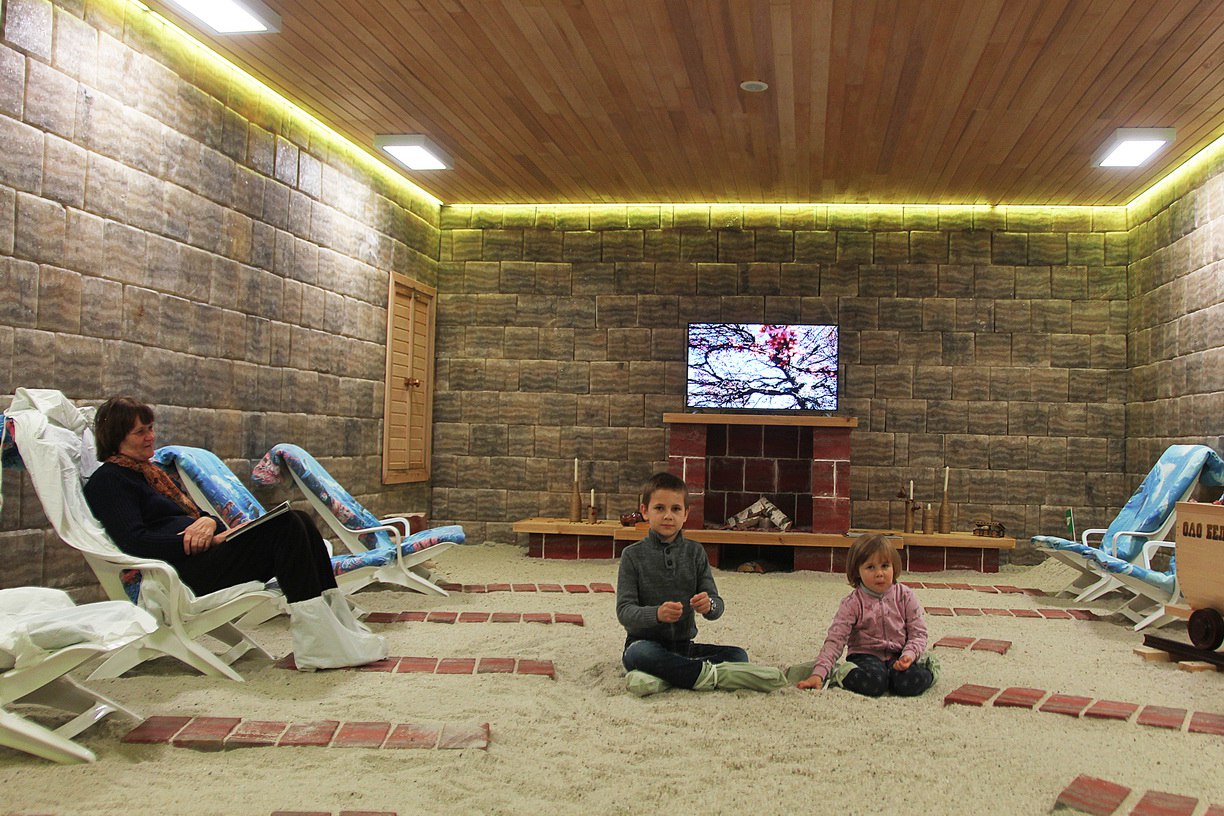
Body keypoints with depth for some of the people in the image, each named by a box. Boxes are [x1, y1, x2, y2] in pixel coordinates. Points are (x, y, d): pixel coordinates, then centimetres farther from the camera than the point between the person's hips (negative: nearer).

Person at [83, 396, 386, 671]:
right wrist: (211, 540, -18)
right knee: (285, 525, -25)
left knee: (299, 520, -13)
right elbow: (134, 542, -15)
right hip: (183, 573, -9)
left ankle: (338, 620, -18)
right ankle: (319, 643, -30)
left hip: (205, 555, 9)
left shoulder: (152, 472, 28)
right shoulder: (108, 480, -1)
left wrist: (209, 521, -3)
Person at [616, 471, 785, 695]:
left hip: (683, 645, 4)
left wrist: (709, 605, -28)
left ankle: (661, 678, -29)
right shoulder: (633, 555, -3)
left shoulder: (695, 552, 5)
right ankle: (711, 675, -27)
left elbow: (717, 605, -2)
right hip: (646, 642, -4)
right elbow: (624, 611, -11)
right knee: (638, 654, -37)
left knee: (738, 655, -16)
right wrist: (656, 614, -32)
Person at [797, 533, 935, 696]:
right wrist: (818, 674, -26)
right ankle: (842, 673, -6)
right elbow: (835, 640, -14)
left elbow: (918, 633, 1)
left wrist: (909, 655, -22)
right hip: (866, 656, -1)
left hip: (898, 655, 1)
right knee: (873, 683, -33)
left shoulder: (905, 596, -2)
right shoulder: (852, 604, -8)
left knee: (910, 683, -30)